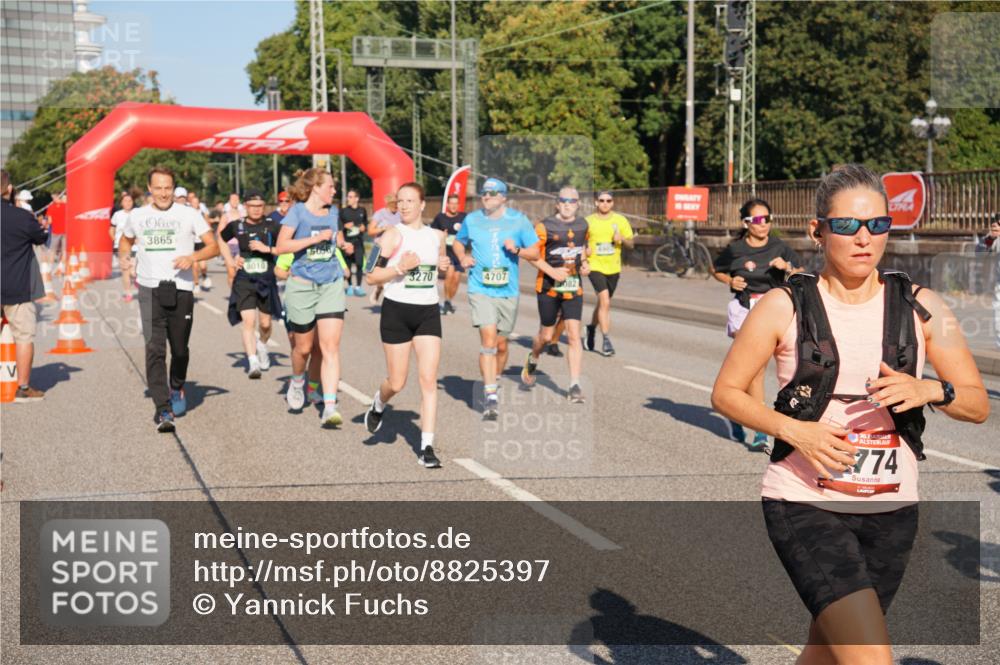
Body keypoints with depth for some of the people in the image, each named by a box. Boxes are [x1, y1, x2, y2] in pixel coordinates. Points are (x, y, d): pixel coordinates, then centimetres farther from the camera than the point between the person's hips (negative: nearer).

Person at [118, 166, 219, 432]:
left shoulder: (189, 214, 2)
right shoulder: (138, 215, 10)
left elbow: (214, 246, 0)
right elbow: (126, 239, 29)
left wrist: (193, 257, -19)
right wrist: (123, 256, 8)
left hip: (181, 289, -1)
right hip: (150, 290, 1)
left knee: (179, 349, 11)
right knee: (154, 350, -11)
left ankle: (177, 389, 40)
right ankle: (163, 409, -13)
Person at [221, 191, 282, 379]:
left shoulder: (272, 226, -2)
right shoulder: (237, 226, 2)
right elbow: (219, 241, 20)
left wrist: (267, 249, -17)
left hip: (266, 279, 1)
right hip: (244, 280, -1)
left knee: (265, 323, 12)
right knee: (248, 321, -15)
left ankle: (262, 345, 44)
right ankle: (253, 363, -17)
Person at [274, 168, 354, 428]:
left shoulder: (332, 212, 10)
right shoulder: (298, 212, -6)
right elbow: (281, 246, -15)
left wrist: (342, 244, 8)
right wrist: (316, 238, -19)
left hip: (332, 284, 3)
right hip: (302, 286, -3)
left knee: (330, 346, -10)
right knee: (304, 346, 10)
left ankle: (330, 407, -14)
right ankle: (297, 381, 43)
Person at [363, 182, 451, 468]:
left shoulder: (436, 235, 8)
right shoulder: (393, 234, -7)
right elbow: (371, 276, -9)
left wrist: (443, 265, 5)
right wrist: (400, 267, -23)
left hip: (428, 312, 3)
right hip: (397, 311, -3)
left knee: (429, 380, -6)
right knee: (397, 383, 5)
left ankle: (426, 447, -2)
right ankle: (378, 405, 41)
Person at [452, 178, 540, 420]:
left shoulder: (519, 220, 2)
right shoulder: (472, 220, 4)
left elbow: (535, 253, 4)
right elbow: (457, 242, 22)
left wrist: (517, 250, -16)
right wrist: (463, 258, 2)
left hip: (508, 292, 2)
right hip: (481, 291, -1)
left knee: (501, 345, 11)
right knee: (488, 339, -17)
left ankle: (494, 383, 35)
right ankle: (490, 396, -18)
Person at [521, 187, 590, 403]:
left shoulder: (583, 225, 8)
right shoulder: (545, 226, -8)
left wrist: (585, 263, 6)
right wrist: (552, 271, -20)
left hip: (573, 287, 3)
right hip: (548, 287, -3)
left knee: (574, 335, -7)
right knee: (546, 335, 8)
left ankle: (574, 386, -6)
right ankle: (532, 360, 43)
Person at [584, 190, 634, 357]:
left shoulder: (621, 220, 3)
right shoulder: (588, 221, 0)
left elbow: (631, 244, 6)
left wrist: (622, 239, -15)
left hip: (613, 268, 3)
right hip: (595, 267, -3)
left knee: (603, 303, 17)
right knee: (605, 301, -18)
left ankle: (591, 328, 43)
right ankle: (606, 340, -16)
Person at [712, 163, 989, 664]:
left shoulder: (920, 308, 2)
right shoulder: (784, 306, -6)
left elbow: (978, 405, 5)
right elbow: (725, 392, -1)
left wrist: (930, 390, -17)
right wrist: (793, 429, -16)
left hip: (891, 510, 4)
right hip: (804, 505, -4)